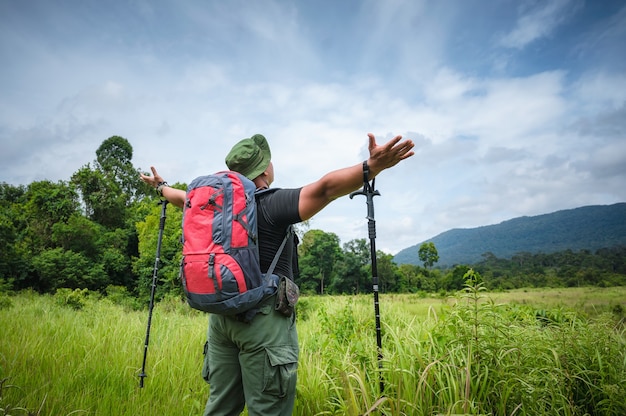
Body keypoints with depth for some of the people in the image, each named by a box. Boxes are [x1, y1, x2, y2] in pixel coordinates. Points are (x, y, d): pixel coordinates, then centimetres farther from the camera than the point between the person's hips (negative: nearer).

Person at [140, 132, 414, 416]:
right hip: (263, 317, -7)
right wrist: (372, 166, -30)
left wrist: (161, 186, 47)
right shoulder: (272, 204, -11)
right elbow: (324, 188, -24)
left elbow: (184, 198, 27)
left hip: (220, 315, 7)